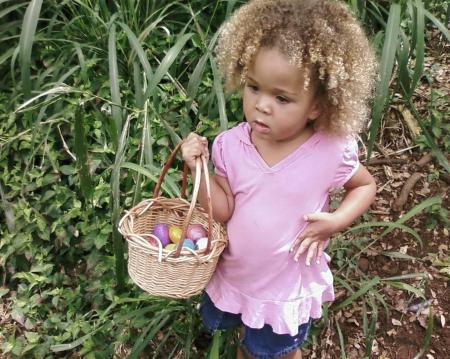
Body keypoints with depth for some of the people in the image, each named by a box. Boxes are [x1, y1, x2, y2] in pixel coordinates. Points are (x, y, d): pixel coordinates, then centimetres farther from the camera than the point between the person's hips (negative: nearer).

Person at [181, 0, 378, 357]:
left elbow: (366, 185, -5)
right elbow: (223, 211, -15)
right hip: (233, 273, 3)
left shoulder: (332, 152, -24)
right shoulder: (231, 145, -19)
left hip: (288, 285, -2)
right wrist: (199, 169, -28)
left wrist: (337, 220, -21)